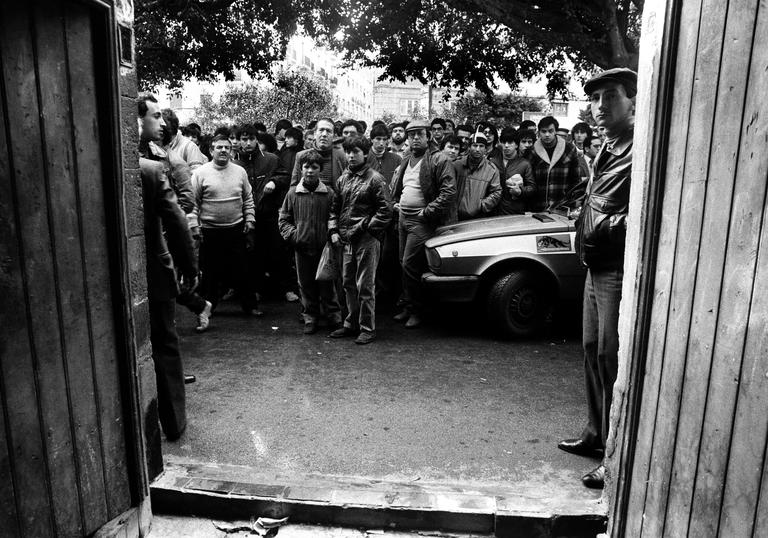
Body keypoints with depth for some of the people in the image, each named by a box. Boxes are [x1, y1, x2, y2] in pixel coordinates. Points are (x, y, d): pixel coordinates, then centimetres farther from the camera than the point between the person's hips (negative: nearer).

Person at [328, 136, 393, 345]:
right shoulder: (343, 179, 13)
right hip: (346, 240, 7)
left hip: (367, 240, -7)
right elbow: (335, 208, 20)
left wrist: (365, 227, -13)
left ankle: (367, 328, 8)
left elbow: (386, 210, -11)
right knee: (348, 284, 13)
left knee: (365, 286, -2)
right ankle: (351, 324, 26)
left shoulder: (375, 179, -6)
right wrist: (333, 230, 7)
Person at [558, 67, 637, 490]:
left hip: (621, 271, -9)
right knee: (593, 352, 16)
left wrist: (603, 227, -16)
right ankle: (596, 434, 33)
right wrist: (584, 233, 9)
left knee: (612, 359, -3)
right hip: (597, 267, 9)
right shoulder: (607, 150, 15)